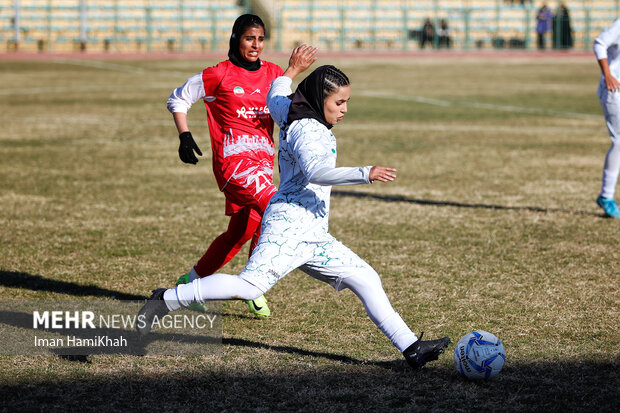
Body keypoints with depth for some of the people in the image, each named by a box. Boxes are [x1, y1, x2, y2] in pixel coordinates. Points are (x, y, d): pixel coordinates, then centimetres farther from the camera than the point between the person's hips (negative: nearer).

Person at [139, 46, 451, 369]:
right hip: (289, 224, -11)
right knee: (250, 286, -24)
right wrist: (365, 174, -34)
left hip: (312, 237, 11)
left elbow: (274, 99, 42)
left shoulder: (291, 114, 18)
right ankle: (166, 301, -15)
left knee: (366, 280, 6)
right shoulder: (309, 129, -10)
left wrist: (291, 71, 54)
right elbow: (316, 171, -30)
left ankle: (410, 348, 6)